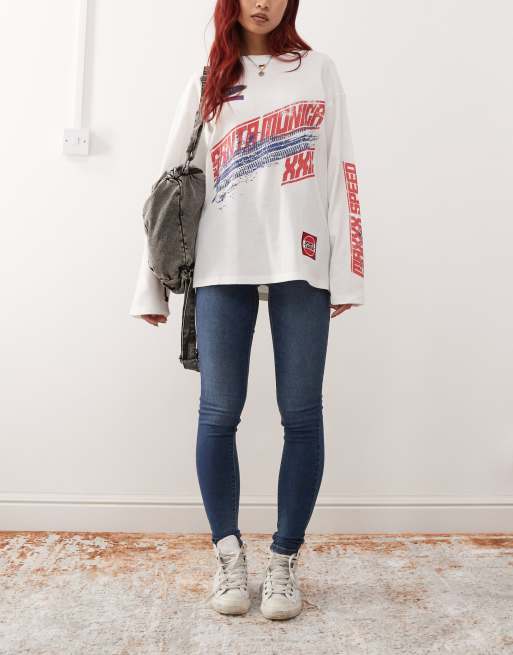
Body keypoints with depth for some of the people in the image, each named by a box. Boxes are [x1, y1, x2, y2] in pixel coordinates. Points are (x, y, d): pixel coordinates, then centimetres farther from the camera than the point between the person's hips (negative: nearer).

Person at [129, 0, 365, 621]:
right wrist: (152, 283, 7)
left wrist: (346, 271, -3)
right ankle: (229, 553, 17)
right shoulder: (206, 82, 17)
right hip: (223, 266, 1)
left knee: (301, 414, -1)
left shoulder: (318, 69, 16)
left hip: (301, 264, 0)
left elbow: (340, 171, 7)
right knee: (219, 413, -2)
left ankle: (284, 559, 15)